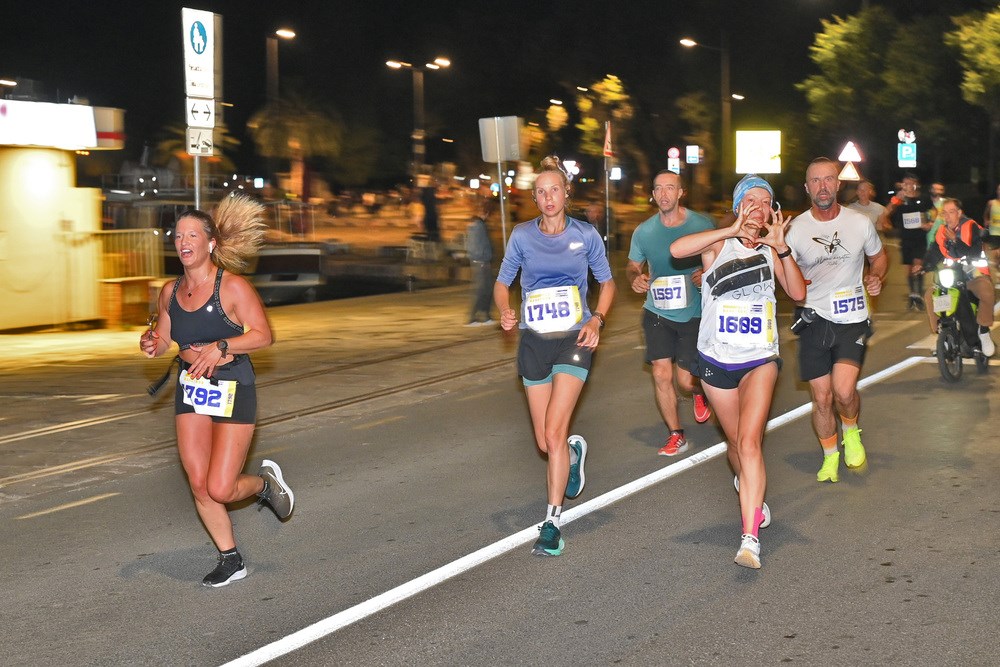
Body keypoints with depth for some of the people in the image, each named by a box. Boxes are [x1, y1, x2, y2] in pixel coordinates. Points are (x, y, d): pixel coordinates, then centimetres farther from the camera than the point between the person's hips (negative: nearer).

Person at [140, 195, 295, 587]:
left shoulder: (232, 287, -13)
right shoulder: (170, 292, 4)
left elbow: (264, 335, -13)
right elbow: (163, 338, 15)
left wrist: (221, 347, -25)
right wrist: (151, 344, -8)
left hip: (232, 390, -5)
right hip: (190, 390, 6)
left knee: (220, 489, -8)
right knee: (198, 486, 3)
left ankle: (266, 482, 26)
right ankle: (230, 559, 21)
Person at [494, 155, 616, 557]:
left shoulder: (586, 235, -1)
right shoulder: (522, 236, 0)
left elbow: (607, 282, 10)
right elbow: (502, 283, 9)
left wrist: (597, 320, -7)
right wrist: (505, 312, -12)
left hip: (574, 340, -2)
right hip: (534, 342, 2)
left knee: (554, 433, -16)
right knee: (545, 443, 7)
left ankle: (552, 521, -5)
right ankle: (574, 451, 45)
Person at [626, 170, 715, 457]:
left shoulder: (702, 225, -8)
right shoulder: (643, 231, -2)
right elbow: (632, 265, 12)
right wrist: (635, 278, -11)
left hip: (694, 312, -2)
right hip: (658, 312, 2)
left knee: (686, 380, -4)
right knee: (661, 375, -2)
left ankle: (700, 391, 35)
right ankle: (676, 436, 15)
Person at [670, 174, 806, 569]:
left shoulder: (770, 250, 5)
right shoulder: (718, 244, -4)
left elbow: (798, 293, -6)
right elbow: (677, 249, -25)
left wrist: (781, 246, -14)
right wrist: (734, 229, -26)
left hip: (760, 359, 0)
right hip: (717, 360, 0)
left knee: (749, 442, -17)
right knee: (736, 442, 15)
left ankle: (750, 537, -21)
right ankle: (753, 496, 47)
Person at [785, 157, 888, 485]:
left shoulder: (860, 224, -2)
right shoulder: (795, 229, -4)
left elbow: (878, 256, 16)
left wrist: (876, 278, -5)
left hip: (852, 318, -1)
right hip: (814, 319, 1)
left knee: (844, 390, -19)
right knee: (822, 398, 6)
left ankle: (851, 431, 14)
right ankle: (830, 456, 30)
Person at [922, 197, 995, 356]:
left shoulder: (970, 227, -13)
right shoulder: (942, 232, 5)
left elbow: (975, 253, -24)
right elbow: (934, 255, 4)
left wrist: (955, 240, -32)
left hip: (974, 273, -6)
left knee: (986, 291, -36)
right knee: (929, 295, -8)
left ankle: (984, 331, -17)